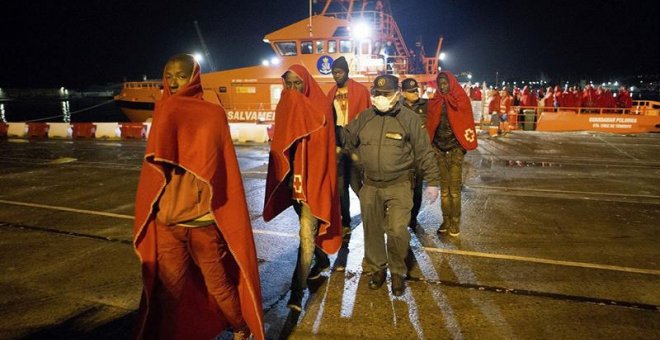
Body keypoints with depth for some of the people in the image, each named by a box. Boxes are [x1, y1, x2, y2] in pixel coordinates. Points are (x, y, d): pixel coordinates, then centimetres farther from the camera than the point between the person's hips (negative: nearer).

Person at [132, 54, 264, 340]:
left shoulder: (213, 114, -3)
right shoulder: (163, 113, 8)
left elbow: (223, 169, -8)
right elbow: (153, 166, 11)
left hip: (205, 220, -3)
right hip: (166, 220, 3)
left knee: (218, 284, 10)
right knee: (170, 289, 11)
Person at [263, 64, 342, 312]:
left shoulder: (320, 107, -8)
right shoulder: (284, 106, 9)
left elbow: (322, 147, -14)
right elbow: (280, 144, 9)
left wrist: (310, 180, -22)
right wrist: (286, 178, 1)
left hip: (314, 179, -6)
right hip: (294, 180, 6)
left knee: (306, 233, -7)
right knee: (308, 227, 21)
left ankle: (297, 292, -3)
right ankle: (322, 260, 45)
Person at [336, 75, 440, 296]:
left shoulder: (409, 118, -6)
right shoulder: (365, 117, 3)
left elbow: (423, 152, -3)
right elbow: (347, 137, 8)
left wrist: (432, 181, -2)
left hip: (399, 186, -3)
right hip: (370, 186, 4)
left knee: (397, 231, -8)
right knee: (372, 230, 13)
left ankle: (398, 272, 17)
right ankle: (377, 268, 34)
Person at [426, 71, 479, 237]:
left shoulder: (461, 101, -1)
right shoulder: (435, 102, 8)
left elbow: (465, 124, -6)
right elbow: (430, 125, 5)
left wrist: (465, 146, -13)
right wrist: (431, 145, -3)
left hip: (455, 149, -3)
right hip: (439, 149, 3)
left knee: (454, 189, -1)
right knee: (444, 188, 9)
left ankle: (455, 222, 9)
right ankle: (446, 221, 17)